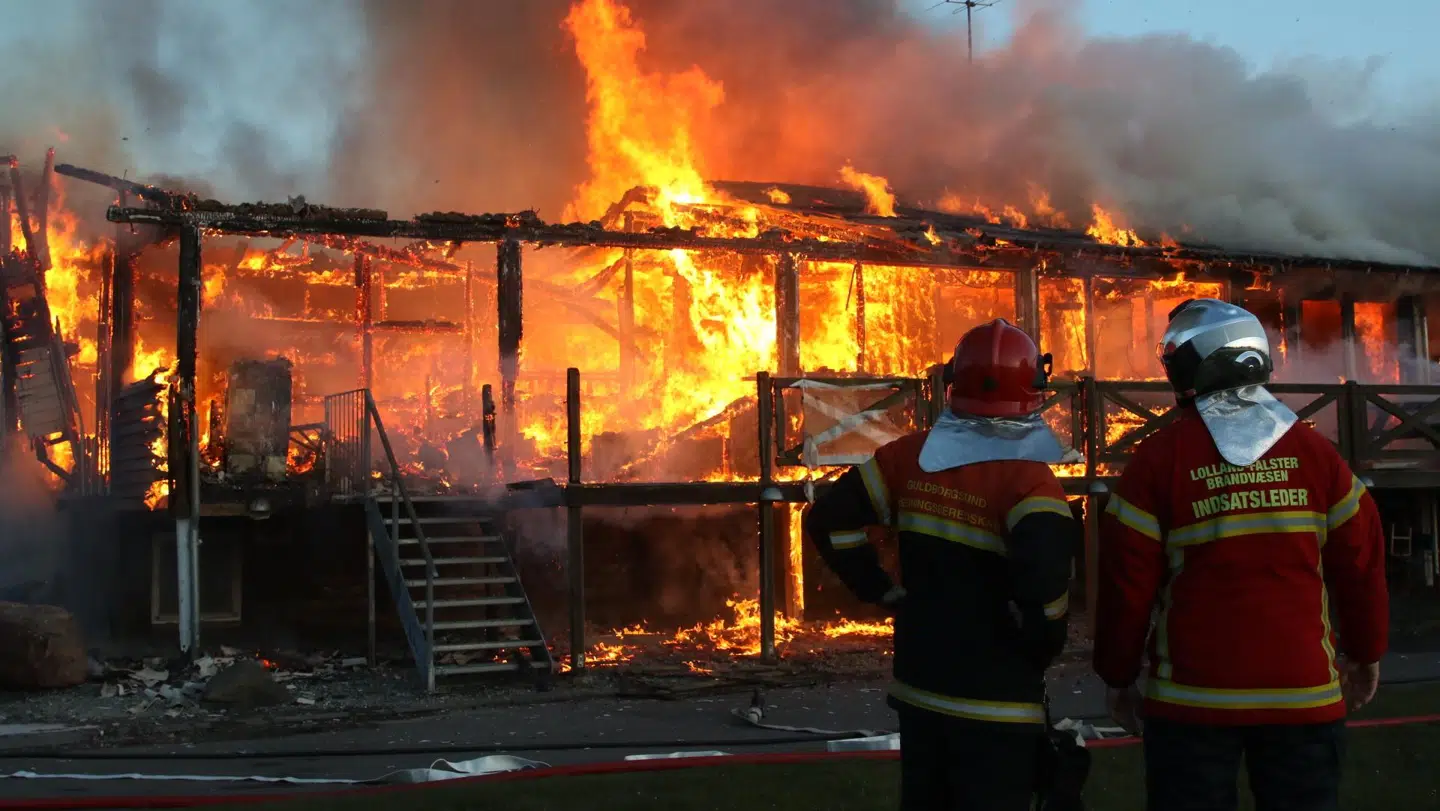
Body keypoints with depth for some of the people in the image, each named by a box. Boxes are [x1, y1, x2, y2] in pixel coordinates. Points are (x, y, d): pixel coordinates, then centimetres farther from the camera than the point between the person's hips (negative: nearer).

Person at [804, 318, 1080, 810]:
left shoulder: (910, 457, -1)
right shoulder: (1027, 479, -18)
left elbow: (828, 519, 3)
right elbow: (1045, 576, -33)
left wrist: (884, 590, 7)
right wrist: (1040, 646, -14)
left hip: (918, 687, 5)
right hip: (996, 702, -5)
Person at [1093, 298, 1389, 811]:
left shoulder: (1159, 456, -7)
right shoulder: (1314, 450, 0)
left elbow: (1128, 580, -6)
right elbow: (1360, 563, 3)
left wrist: (1118, 677, 6)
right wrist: (1365, 653, 18)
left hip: (1194, 698, -2)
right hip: (1304, 695, 2)